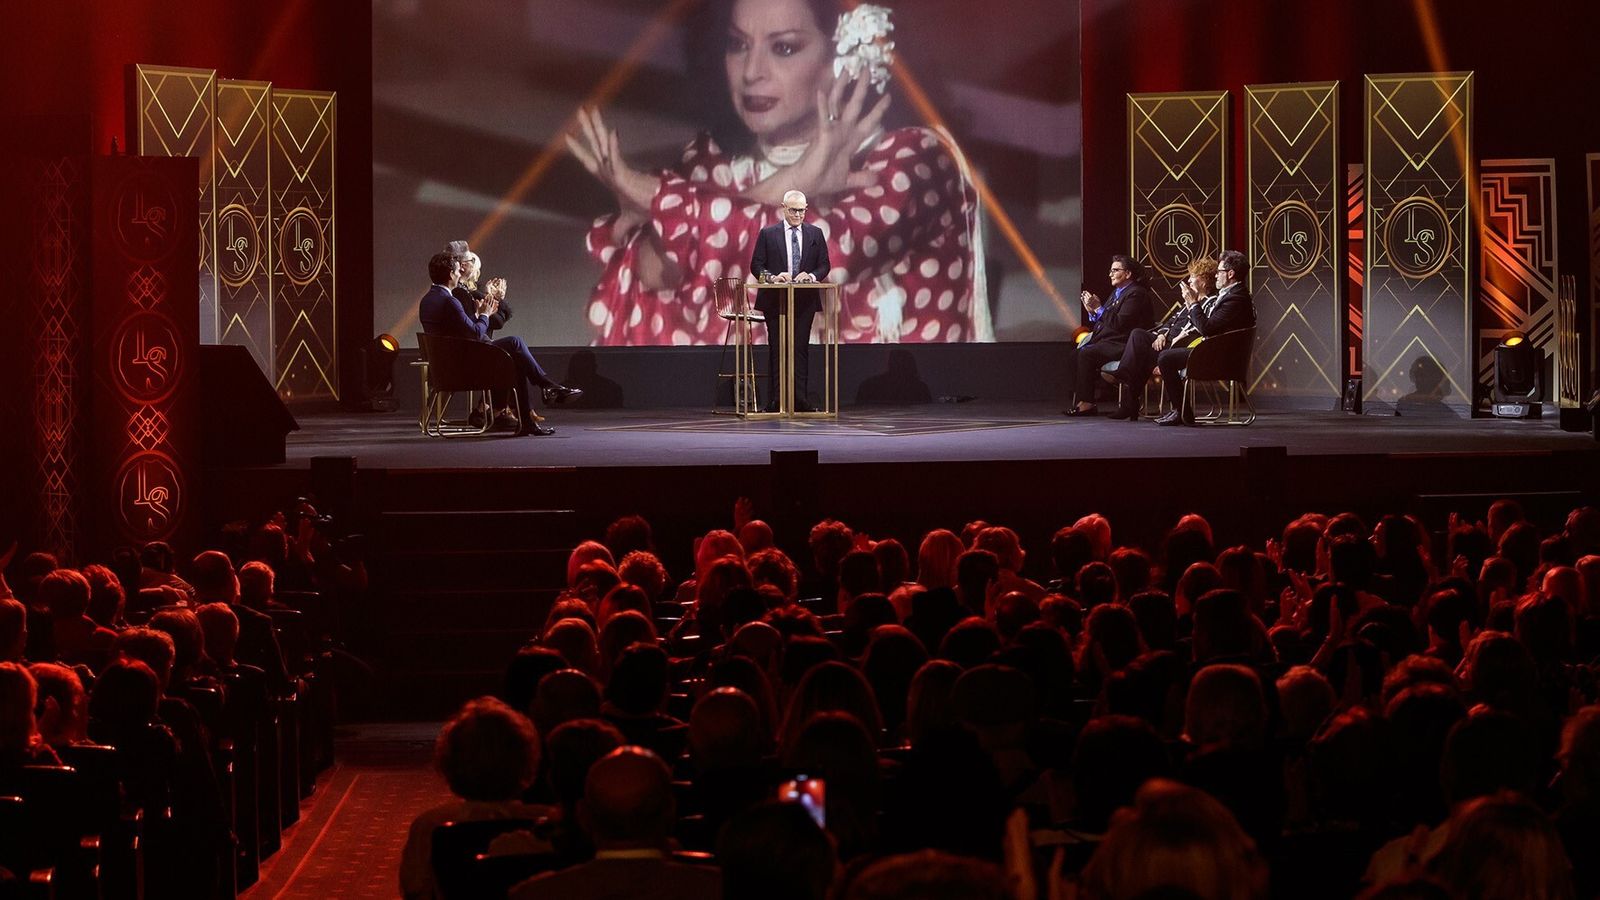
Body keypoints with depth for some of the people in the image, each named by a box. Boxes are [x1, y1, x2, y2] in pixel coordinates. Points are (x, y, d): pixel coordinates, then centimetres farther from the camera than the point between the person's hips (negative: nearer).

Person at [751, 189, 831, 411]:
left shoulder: (815, 234, 9)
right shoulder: (768, 234, 3)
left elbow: (824, 265, 8)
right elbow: (756, 266, 1)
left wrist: (811, 276, -12)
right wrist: (773, 277, -16)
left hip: (805, 301, 1)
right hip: (775, 300, -1)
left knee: (801, 348, -2)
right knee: (776, 349, 0)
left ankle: (799, 398, -2)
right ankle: (775, 399, 0)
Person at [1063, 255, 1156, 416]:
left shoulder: (1136, 294, -11)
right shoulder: (1117, 292, 21)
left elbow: (1119, 323, -22)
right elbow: (1102, 322, 21)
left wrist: (1098, 308, -18)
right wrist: (1092, 311, 3)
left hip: (1122, 345, -10)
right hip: (1107, 341, 10)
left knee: (1086, 353, -27)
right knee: (1074, 353, -4)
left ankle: (1086, 403, -23)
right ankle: (1077, 400, -8)